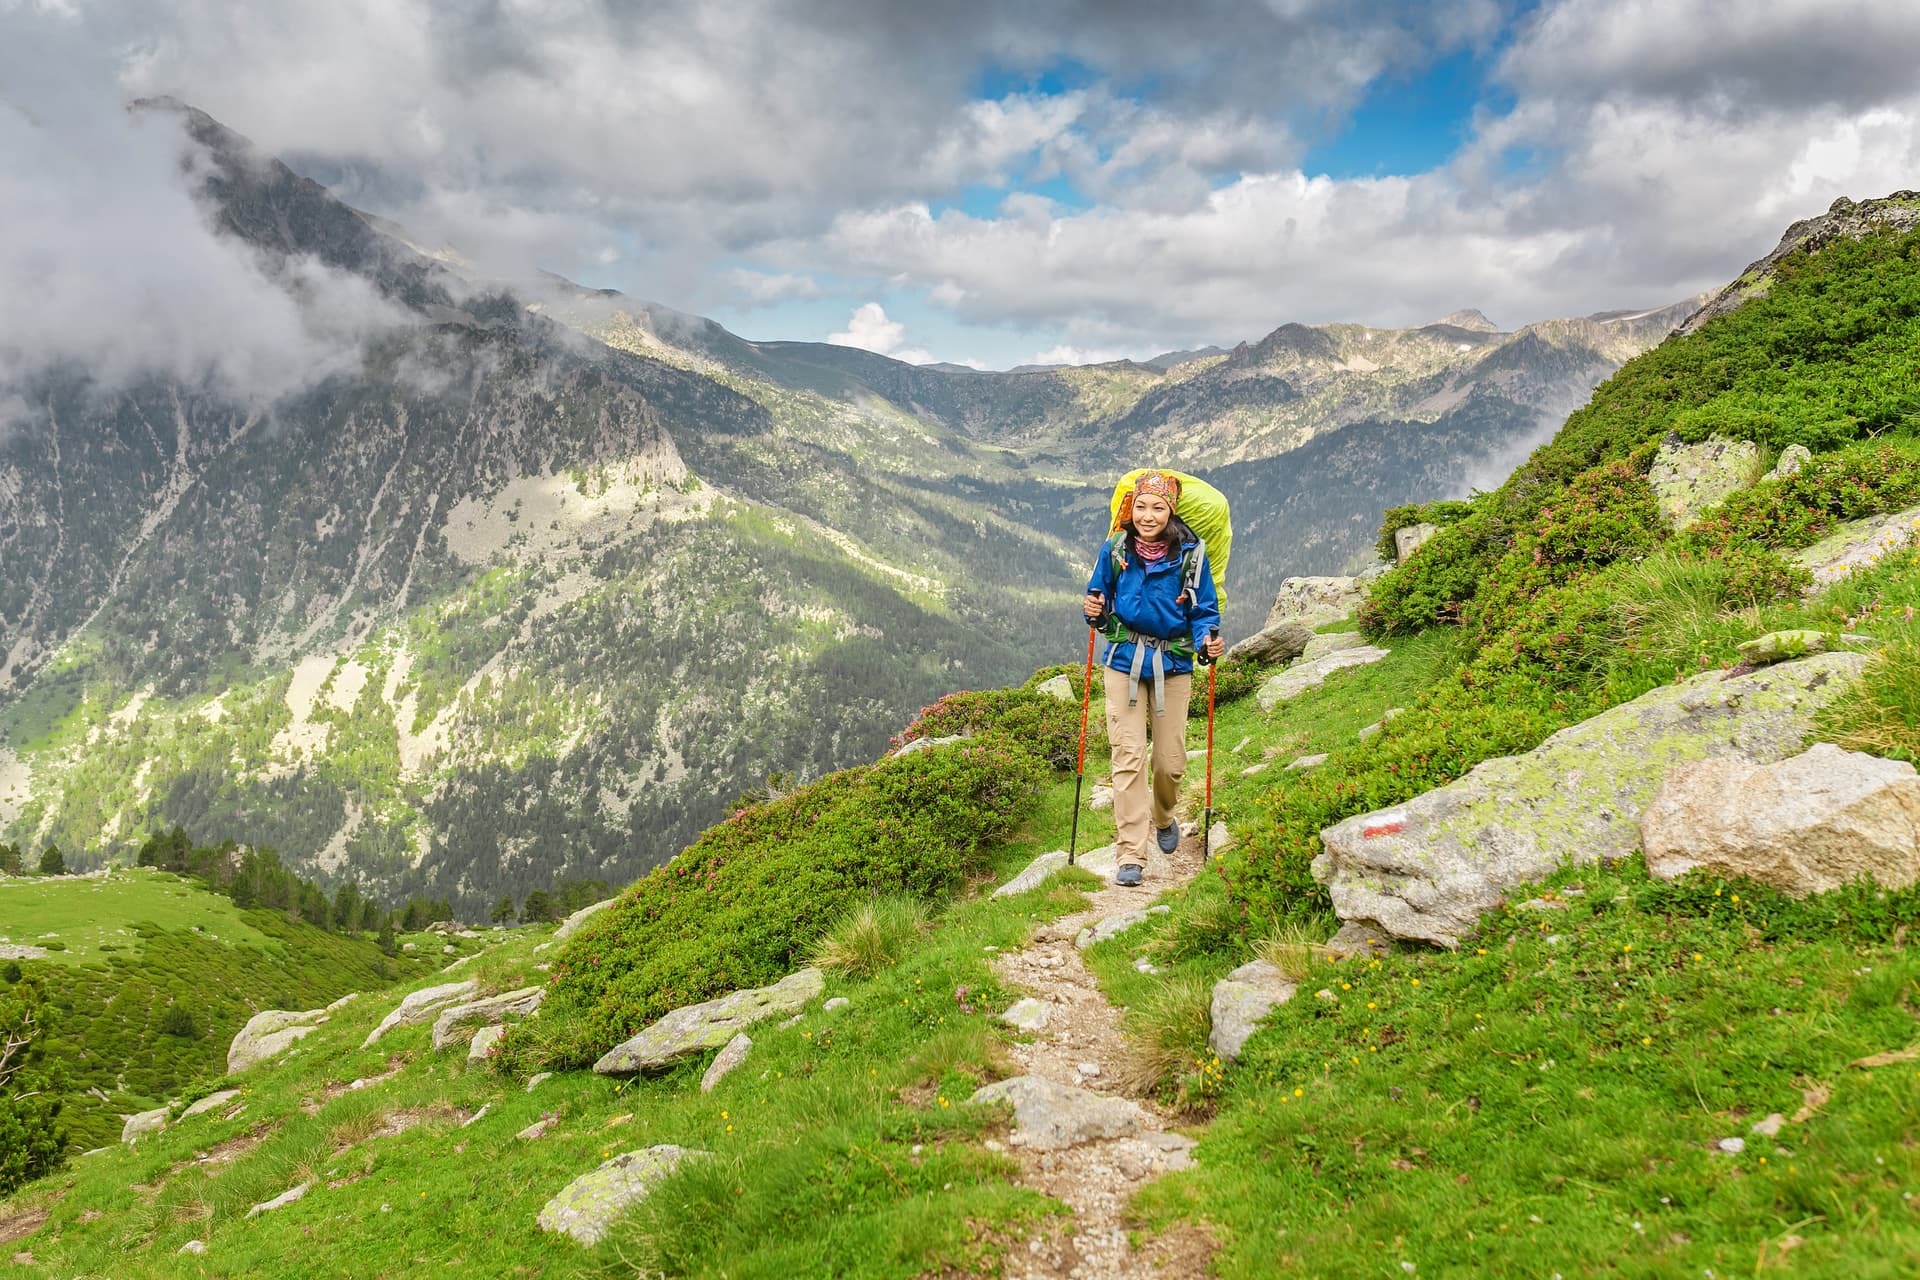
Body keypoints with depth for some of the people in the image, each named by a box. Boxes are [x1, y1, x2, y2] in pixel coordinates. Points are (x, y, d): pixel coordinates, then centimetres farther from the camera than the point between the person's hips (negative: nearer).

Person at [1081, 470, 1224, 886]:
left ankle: (1163, 818, 38)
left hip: (1172, 664, 0)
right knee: (1128, 755, -7)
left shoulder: (1190, 553, -6)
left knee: (1170, 759, 4)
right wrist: (1095, 613, -13)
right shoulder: (1115, 548, -2)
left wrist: (1208, 641, -21)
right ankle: (1131, 855, -4)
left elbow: (1203, 611, -1)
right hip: (1123, 662, 0)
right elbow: (1098, 596, 10)